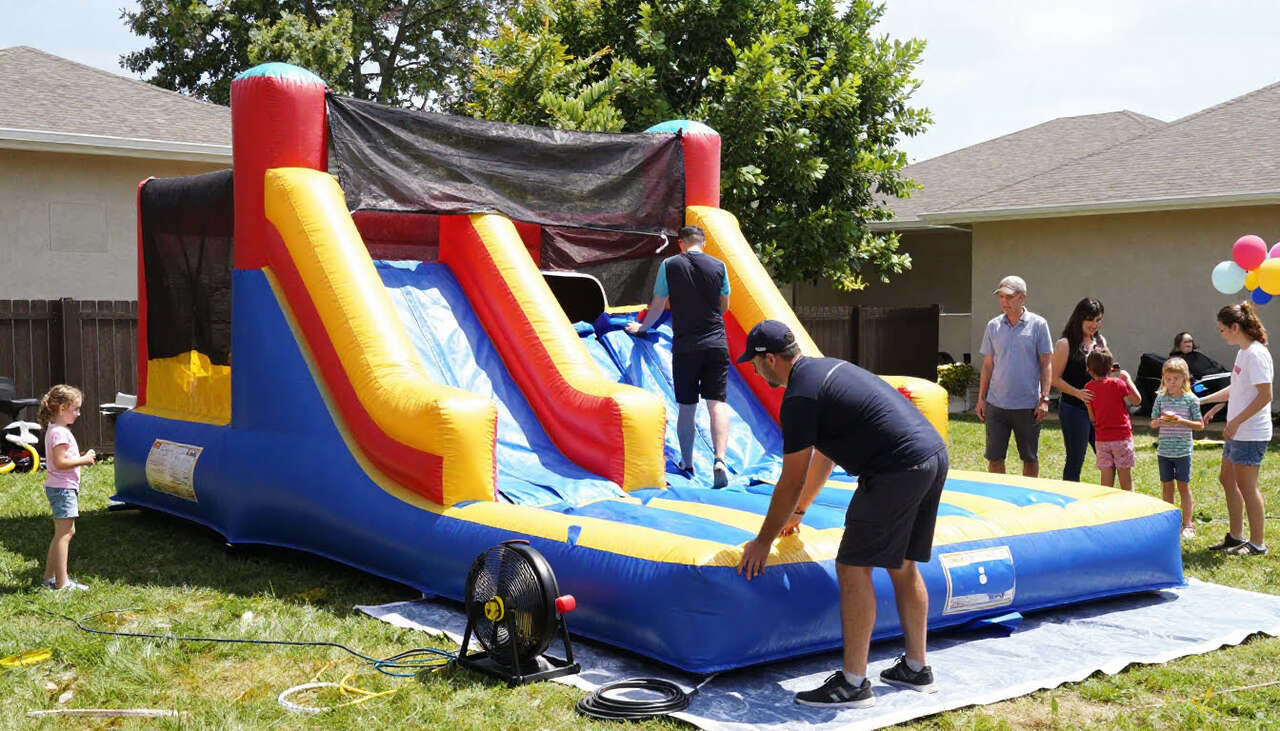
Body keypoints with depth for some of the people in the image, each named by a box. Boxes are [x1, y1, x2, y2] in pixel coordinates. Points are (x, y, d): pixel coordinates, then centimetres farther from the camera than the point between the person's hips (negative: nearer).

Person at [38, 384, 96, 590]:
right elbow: (60, 462, -25)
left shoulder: (55, 429, 15)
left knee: (66, 532, 17)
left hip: (60, 487, 11)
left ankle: (49, 576, 24)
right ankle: (62, 582, -6)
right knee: (63, 533, -8)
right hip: (63, 488, -11)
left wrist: (82, 457, 9)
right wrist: (84, 460, -16)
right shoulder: (60, 432, -18)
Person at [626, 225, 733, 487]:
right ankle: (720, 460, -21)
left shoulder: (669, 265, 1)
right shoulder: (718, 266, 5)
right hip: (716, 343, 0)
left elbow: (657, 305, 9)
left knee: (686, 406, 9)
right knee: (717, 402, -4)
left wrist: (642, 327, 27)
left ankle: (687, 464, 16)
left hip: (684, 345, 0)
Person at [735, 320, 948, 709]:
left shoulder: (799, 397, -9)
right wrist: (798, 512, 40)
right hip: (935, 455, 10)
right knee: (903, 567, 19)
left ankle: (853, 684, 0)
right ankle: (916, 669, 27)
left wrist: (763, 541, 7)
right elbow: (824, 455, 32)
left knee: (853, 568, -3)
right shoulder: (826, 369, 22)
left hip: (898, 470, -10)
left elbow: (792, 482, -5)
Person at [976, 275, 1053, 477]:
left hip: (1028, 406, -2)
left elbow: (1045, 365, 0)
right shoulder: (993, 326, 6)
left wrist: (1044, 399, -7)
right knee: (994, 458, 4)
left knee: (1030, 459, 8)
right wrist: (981, 398, 8)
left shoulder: (1038, 325, -1)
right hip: (996, 404, 2)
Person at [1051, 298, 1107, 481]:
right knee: (1075, 461, 1)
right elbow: (1055, 378, -9)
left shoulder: (1100, 341, 12)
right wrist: (1078, 393, -21)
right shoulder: (1065, 344, -8)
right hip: (1074, 409, -6)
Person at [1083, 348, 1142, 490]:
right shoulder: (1117, 384, -11)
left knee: (1106, 479, 6)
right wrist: (1127, 379, 4)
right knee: (1125, 478, 6)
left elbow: (1092, 417, 4)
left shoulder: (1089, 387, 0)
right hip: (1122, 437, -3)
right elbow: (1137, 399, 1)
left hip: (1101, 440, 3)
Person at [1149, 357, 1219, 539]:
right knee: (1167, 486, 9)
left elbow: (1200, 425, -4)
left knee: (1183, 486, 4)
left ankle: (1187, 524, 12)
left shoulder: (1190, 399, -5)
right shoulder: (1161, 398, 3)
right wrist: (1159, 421, -16)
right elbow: (1152, 424, 6)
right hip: (1164, 450, 3)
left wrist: (1182, 421, -19)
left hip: (1183, 451, -3)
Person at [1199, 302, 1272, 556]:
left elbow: (1265, 395, -23)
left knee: (1246, 485, -3)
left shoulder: (1256, 354, -18)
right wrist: (1203, 400, 25)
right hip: (1238, 432, 10)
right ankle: (1235, 536, 26)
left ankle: (1258, 543, 6)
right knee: (1227, 478, 16)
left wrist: (1236, 421, -22)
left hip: (1251, 434, -10)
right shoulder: (1243, 352, 13)